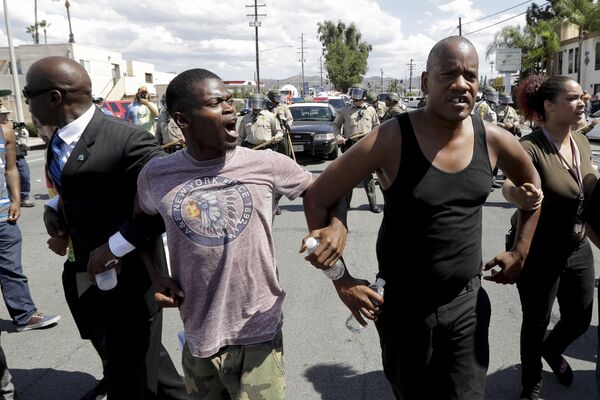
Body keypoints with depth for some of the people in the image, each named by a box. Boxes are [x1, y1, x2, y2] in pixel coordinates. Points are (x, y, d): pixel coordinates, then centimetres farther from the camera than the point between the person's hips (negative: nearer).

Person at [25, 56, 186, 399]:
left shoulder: (128, 140, -23)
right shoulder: (59, 138, 5)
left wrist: (116, 246, -23)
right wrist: (54, 207, 1)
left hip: (125, 274, -8)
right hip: (83, 275, 8)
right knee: (120, 357, 24)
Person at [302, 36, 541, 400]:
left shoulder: (492, 139, -6)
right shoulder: (392, 139, -19)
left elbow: (532, 184, 16)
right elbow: (317, 198, -14)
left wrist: (520, 252, 13)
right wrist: (342, 280, -14)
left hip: (468, 302, 3)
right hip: (404, 304, -3)